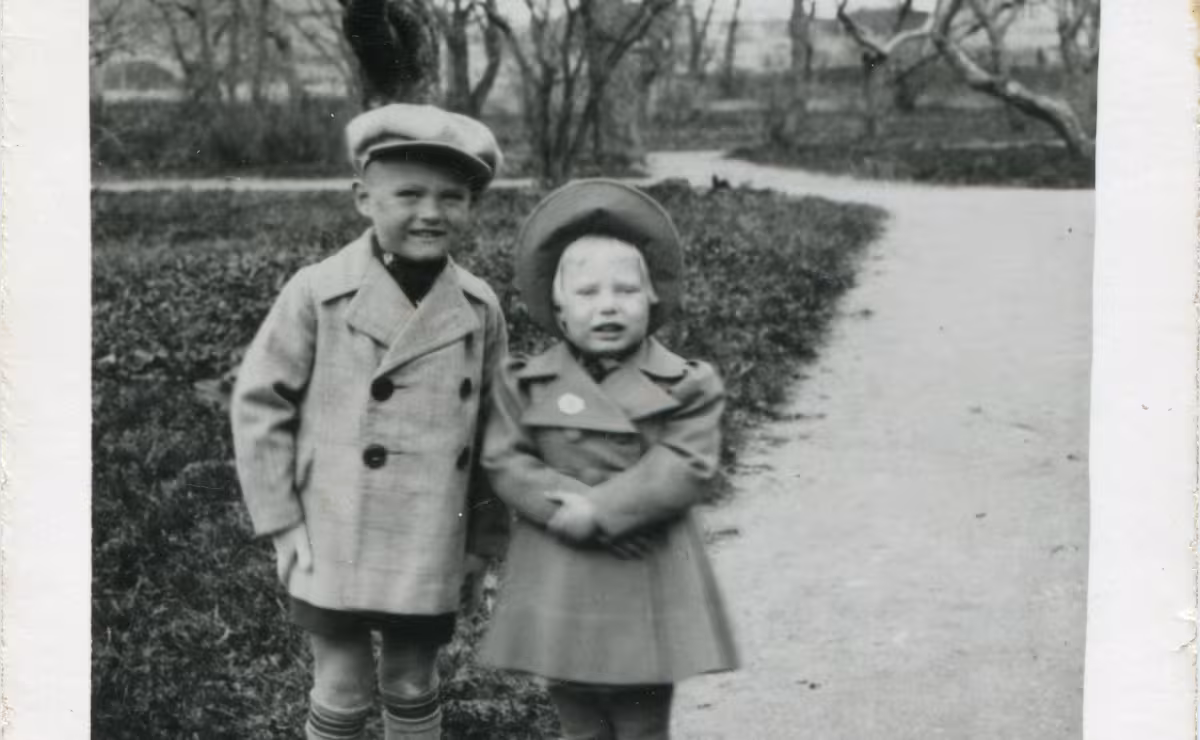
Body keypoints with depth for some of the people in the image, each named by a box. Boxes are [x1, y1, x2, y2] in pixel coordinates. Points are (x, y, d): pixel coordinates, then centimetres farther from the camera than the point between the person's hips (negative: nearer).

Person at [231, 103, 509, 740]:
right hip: (337, 545, -3)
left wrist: (488, 531, 11)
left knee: (412, 687, 17)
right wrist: (281, 523, -8)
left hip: (430, 552, 3)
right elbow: (259, 403, -7)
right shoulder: (318, 294, -13)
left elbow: (493, 424, 9)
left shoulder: (480, 309, -2)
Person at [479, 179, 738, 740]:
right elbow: (505, 462, -7)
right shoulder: (527, 383, 2)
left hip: (648, 590, -1)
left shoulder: (682, 386, -3)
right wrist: (574, 517, -21)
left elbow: (686, 469, -13)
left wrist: (598, 507, -20)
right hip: (558, 588, 2)